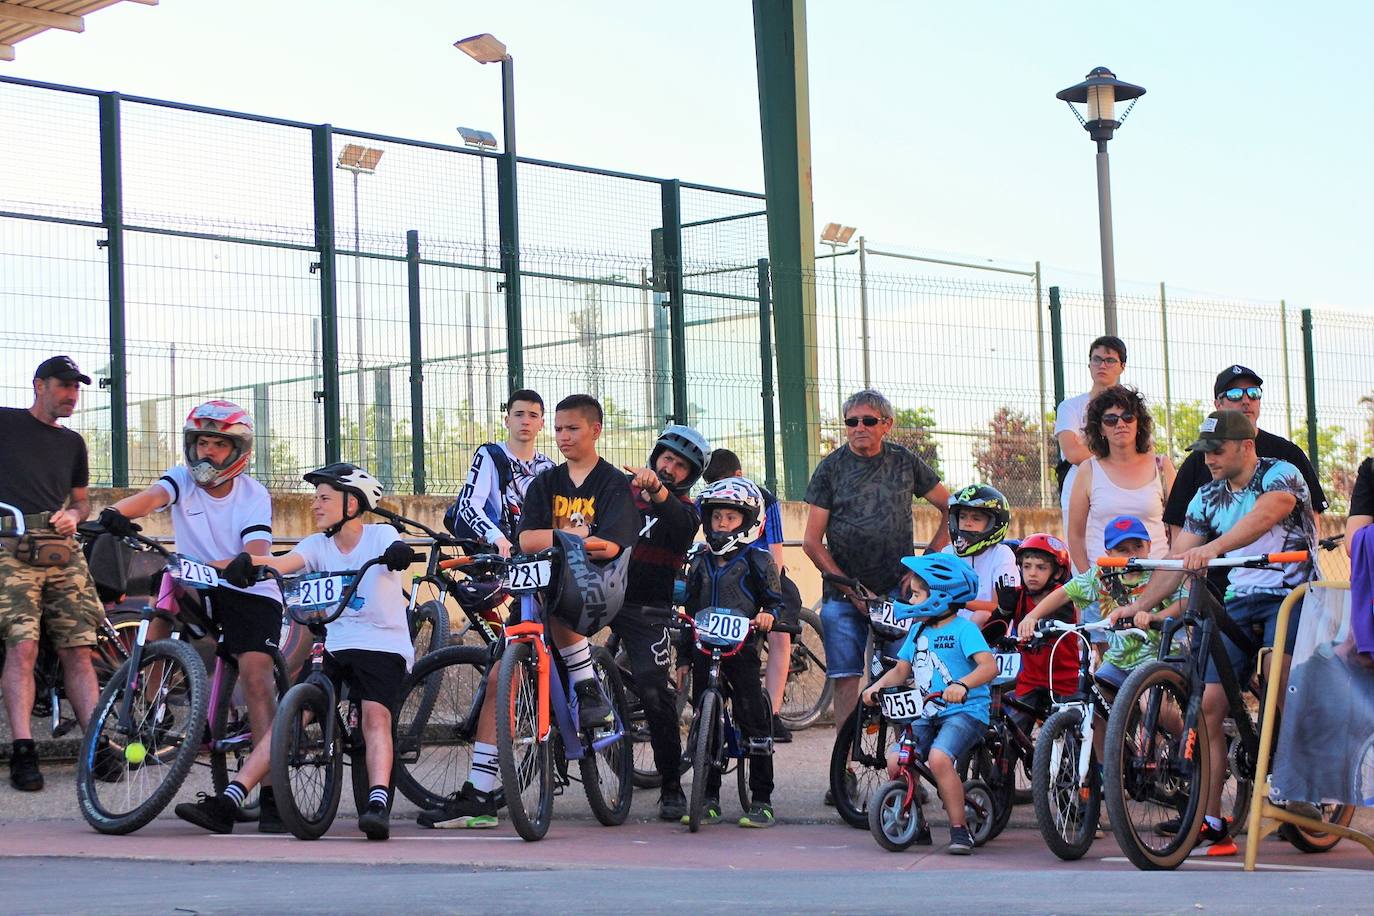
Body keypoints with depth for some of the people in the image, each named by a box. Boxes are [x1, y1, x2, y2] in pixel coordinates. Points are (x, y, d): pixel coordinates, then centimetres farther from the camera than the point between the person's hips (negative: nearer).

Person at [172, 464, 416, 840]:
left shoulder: (380, 536, -1)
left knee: (376, 714, -28)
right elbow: (283, 563, -12)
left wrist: (398, 554, -51)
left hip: (384, 647, -4)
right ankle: (225, 804, -13)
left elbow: (395, 551, -26)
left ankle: (378, 805, -38)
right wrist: (247, 562, -34)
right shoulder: (318, 545, 8)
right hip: (335, 646, 4)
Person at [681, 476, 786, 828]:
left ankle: (762, 800, 0)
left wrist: (768, 615, -19)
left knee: (754, 719, -7)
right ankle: (708, 800, 12)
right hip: (705, 650, 5)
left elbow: (775, 600, 3)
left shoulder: (757, 561, 3)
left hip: (742, 649, -5)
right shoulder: (700, 563, 16)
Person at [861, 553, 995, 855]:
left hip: (964, 711, -7)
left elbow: (989, 666, -21)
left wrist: (962, 685, -39)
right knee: (895, 761, -13)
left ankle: (960, 827, -18)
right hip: (927, 714, 7)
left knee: (938, 757, -31)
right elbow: (901, 670, 20)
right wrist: (878, 685, 0)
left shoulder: (963, 629, -8)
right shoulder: (918, 631, 15)